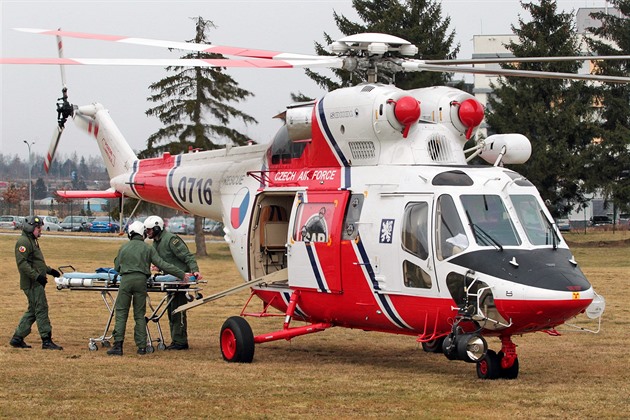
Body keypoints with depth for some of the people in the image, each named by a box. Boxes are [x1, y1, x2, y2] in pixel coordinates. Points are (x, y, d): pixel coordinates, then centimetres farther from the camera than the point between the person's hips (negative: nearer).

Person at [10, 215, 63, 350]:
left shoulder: (32, 241, 21)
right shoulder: (23, 242, -13)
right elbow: (22, 263, -22)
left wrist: (49, 270, 21)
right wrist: (37, 276, -27)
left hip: (36, 283, 11)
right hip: (32, 283, -11)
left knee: (32, 311, 12)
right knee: (41, 309, -9)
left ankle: (17, 338, 16)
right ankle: (46, 341, -8)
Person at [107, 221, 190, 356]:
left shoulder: (123, 248, 13)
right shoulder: (148, 249, 9)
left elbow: (116, 267, 20)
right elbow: (163, 265, 4)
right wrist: (182, 275, 8)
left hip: (125, 279, 0)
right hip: (141, 280, 0)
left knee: (121, 313, 2)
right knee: (140, 315, 8)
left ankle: (118, 345, -9)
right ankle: (142, 346, 4)